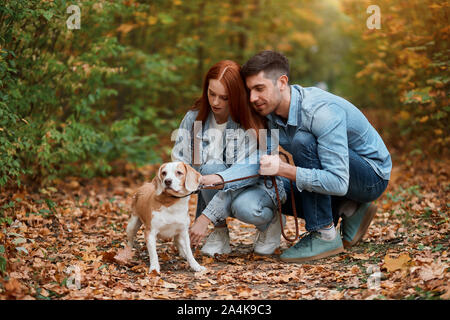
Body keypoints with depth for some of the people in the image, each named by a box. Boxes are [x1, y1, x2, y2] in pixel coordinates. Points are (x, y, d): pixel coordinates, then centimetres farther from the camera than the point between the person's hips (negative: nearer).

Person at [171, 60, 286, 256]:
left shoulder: (252, 123, -19)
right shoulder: (194, 119, -8)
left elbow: (245, 174, -27)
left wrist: (205, 217, -34)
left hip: (257, 186, -3)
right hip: (218, 193, 3)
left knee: (246, 209, -38)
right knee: (211, 167, -31)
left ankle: (269, 222, 0)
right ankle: (220, 232, -11)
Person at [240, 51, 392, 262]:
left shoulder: (322, 112, -32)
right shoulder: (270, 113, -8)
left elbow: (338, 183, -38)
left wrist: (284, 169, -44)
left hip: (371, 176, -8)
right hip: (337, 175, 8)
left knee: (302, 141, -31)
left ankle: (324, 235, -22)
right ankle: (348, 210, 5)